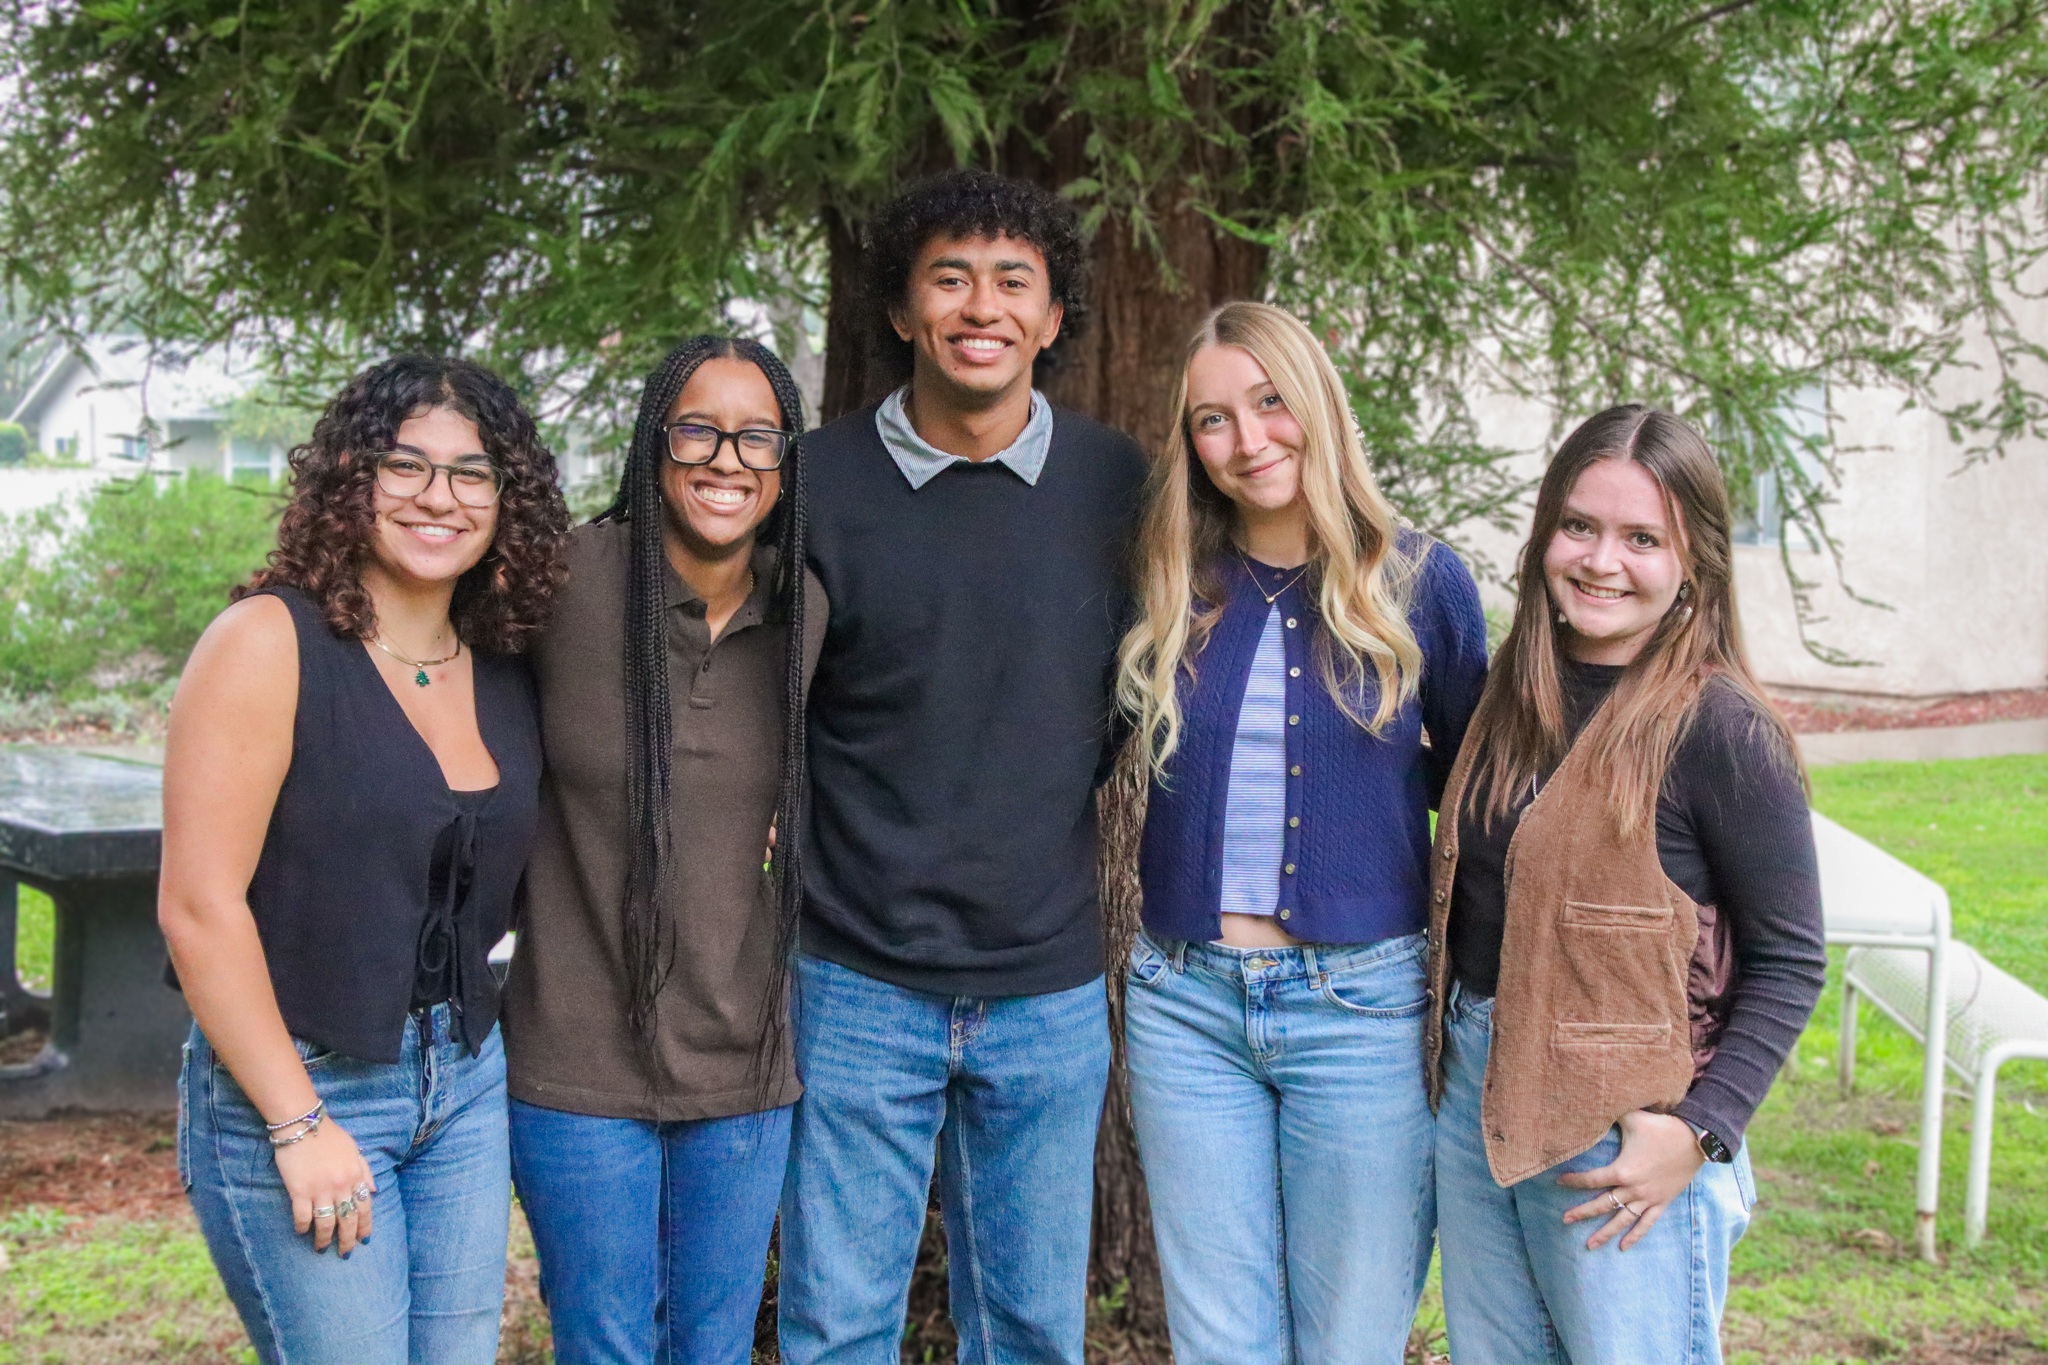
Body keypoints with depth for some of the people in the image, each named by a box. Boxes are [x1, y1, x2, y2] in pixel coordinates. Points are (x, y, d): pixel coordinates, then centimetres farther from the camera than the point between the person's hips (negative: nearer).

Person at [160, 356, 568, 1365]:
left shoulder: (503, 673, 7)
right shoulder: (271, 642, -12)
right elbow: (198, 907, -16)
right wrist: (299, 1126, -16)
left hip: (466, 1083, 6)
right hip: (289, 1085, -6)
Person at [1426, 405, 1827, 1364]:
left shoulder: (1721, 730, -14)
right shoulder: (1517, 695, 6)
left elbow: (1787, 961, -11)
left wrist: (1700, 1133, -17)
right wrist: (1445, 1051, 7)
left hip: (1620, 1127, -6)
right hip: (1472, 1090, 6)